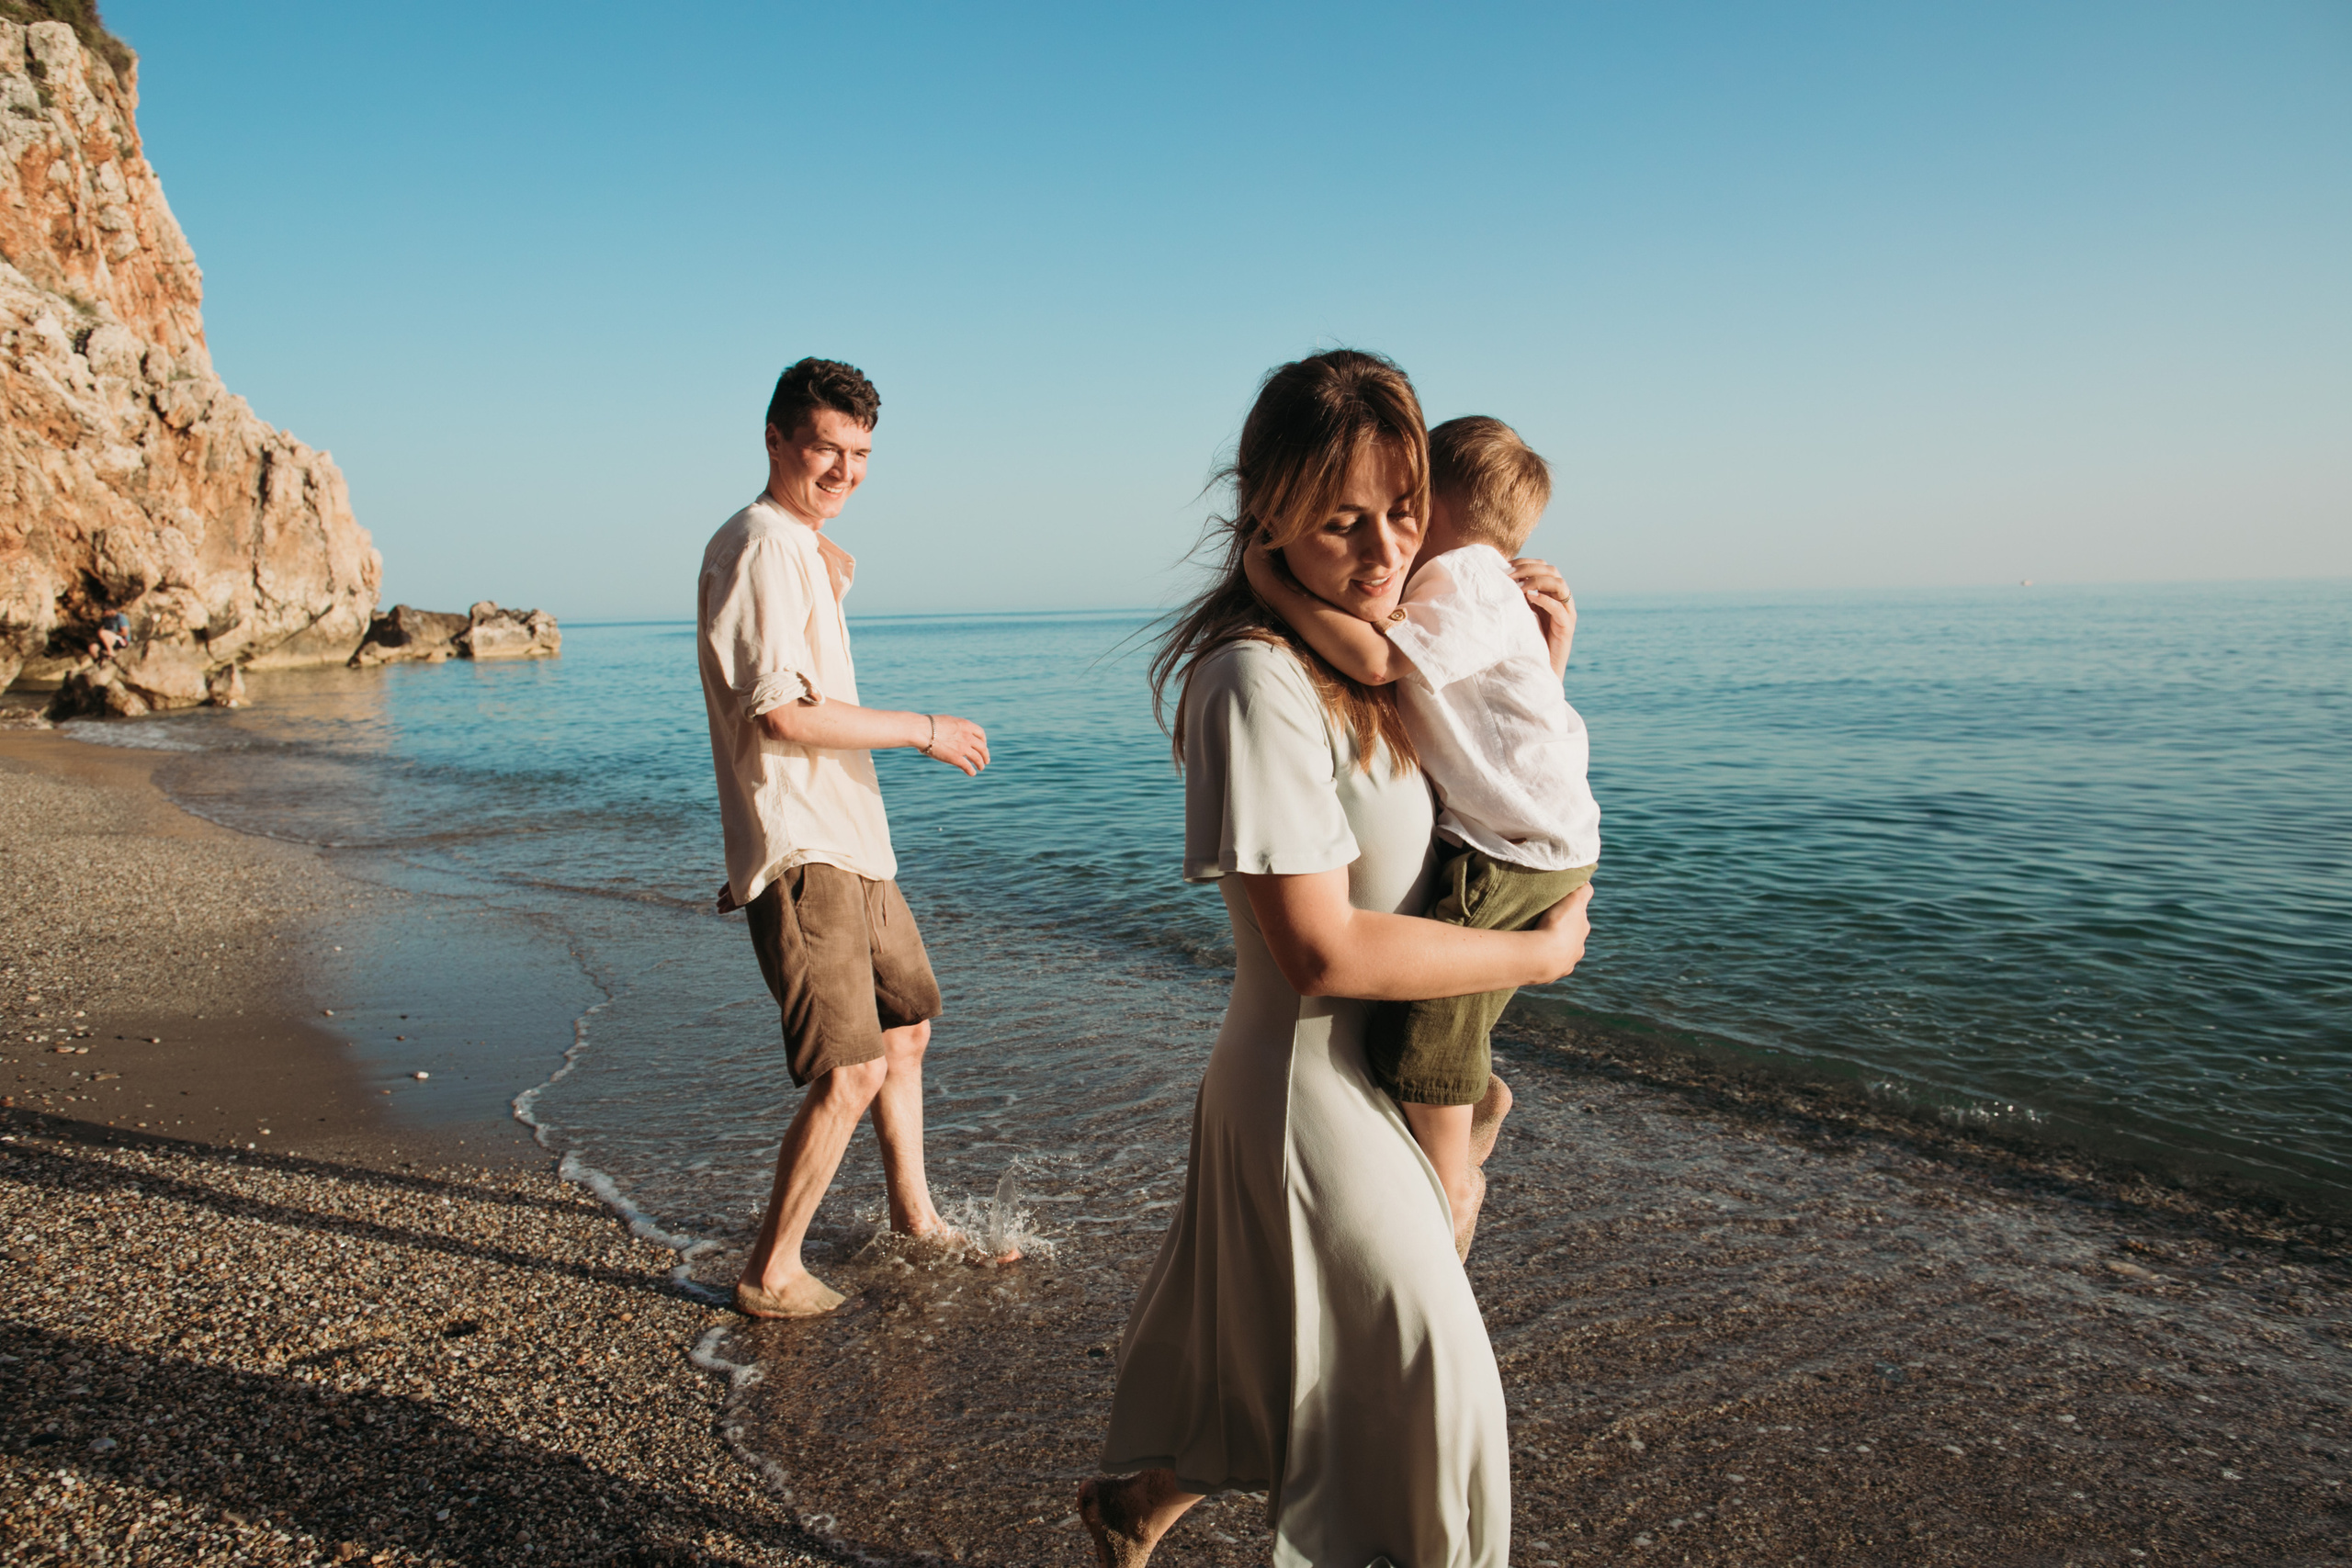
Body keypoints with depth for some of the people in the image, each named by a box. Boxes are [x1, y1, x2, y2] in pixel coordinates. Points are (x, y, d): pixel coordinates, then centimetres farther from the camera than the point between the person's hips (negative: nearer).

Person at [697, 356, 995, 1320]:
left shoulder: (806, 549, 19)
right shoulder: (759, 545, -13)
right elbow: (784, 711, -23)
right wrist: (926, 730, -15)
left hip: (852, 843, 11)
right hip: (801, 853, -11)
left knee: (905, 1028, 21)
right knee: (852, 1071, -12)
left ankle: (913, 1217, 37)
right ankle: (770, 1273, 6)